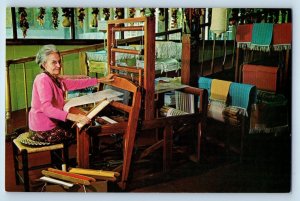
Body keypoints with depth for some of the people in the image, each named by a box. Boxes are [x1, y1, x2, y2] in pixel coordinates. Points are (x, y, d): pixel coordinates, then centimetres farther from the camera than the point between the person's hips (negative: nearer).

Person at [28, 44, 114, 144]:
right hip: (43, 132, -8)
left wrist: (102, 80, 12)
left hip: (51, 123, 8)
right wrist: (72, 117, -43)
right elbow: (46, 108, -33)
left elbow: (77, 83, 11)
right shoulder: (43, 80, -21)